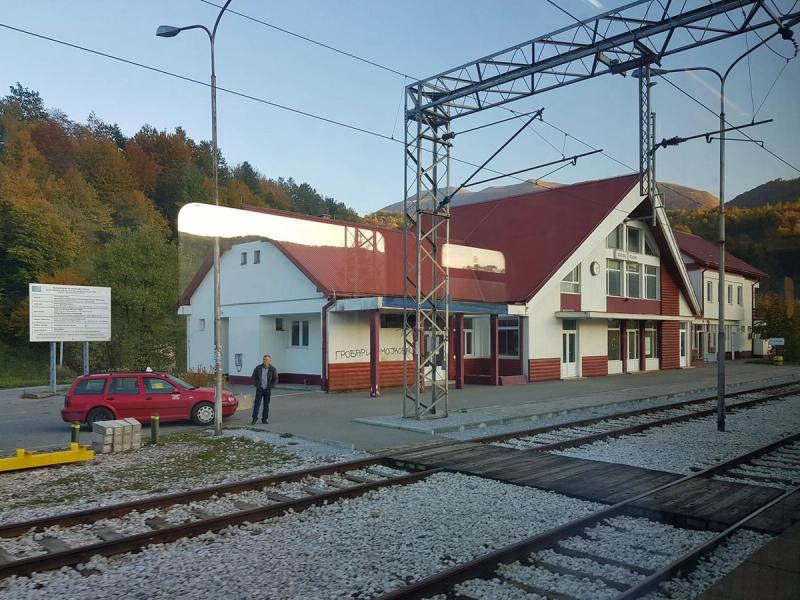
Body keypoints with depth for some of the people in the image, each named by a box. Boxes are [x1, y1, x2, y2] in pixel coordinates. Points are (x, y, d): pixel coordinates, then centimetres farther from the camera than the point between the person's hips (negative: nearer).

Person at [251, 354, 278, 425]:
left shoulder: (273, 369, -4)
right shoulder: (258, 368, -2)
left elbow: (275, 380, 1)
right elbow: (254, 377, 6)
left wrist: (270, 387, -8)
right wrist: (257, 385, -4)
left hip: (267, 390, 0)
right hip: (259, 389, 0)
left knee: (266, 405, 5)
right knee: (256, 404, -5)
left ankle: (264, 419, 14)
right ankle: (254, 418, 4)